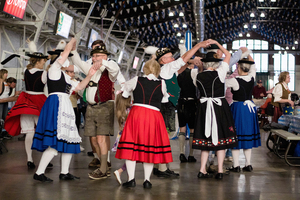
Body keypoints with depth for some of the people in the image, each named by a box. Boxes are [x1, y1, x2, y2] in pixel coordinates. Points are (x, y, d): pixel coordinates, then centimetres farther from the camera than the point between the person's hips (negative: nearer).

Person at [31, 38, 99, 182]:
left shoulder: (64, 75, 23)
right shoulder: (54, 69, -3)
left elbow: (78, 87, 24)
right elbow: (66, 51, -11)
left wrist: (90, 75, 14)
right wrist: (73, 41, 8)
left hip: (64, 107, 10)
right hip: (56, 104, -10)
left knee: (69, 139, 10)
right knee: (55, 142, -15)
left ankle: (64, 173, 18)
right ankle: (39, 173, -10)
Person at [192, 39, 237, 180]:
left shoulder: (198, 76, -3)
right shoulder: (219, 73, -9)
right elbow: (228, 55, 3)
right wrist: (216, 43, 10)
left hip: (204, 108, 3)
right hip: (220, 107, -3)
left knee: (206, 138, 11)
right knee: (221, 138, 5)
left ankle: (202, 170, 9)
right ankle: (220, 171, 6)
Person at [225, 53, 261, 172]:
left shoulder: (234, 81, -18)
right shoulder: (252, 78, -2)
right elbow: (253, 64, 15)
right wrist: (247, 53, 20)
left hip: (237, 108, -5)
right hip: (250, 108, 5)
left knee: (236, 136, 2)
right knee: (248, 134, 13)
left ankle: (236, 166, 4)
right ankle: (248, 164, 16)